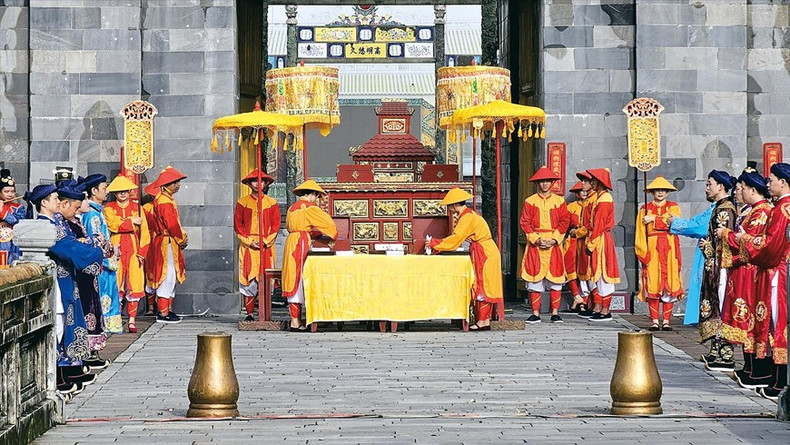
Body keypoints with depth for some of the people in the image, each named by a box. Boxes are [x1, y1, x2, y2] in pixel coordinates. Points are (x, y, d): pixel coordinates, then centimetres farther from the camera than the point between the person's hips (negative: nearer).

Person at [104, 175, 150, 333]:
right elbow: (112, 225, -12)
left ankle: (132, 320, -1)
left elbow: (144, 231, 8)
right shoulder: (109, 209, 7)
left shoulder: (137, 208, 12)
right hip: (116, 250, -1)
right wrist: (132, 222, -9)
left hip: (133, 249, 1)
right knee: (116, 284, -5)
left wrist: (142, 252, -2)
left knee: (134, 284, -3)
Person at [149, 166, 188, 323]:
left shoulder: (167, 199, 16)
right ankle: (163, 313, -6)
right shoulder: (165, 202, -17)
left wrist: (182, 237, 7)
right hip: (167, 244, -11)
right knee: (167, 276, -8)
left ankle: (167, 309, 20)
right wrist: (182, 239, -8)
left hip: (171, 243, 11)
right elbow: (172, 225, -21)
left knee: (172, 277, 14)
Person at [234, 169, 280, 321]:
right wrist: (250, 242, -6)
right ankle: (249, 314, -1)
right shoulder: (242, 203, 7)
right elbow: (238, 225, 5)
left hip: (267, 246, 0)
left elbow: (275, 225, 6)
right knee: (248, 280, -5)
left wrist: (265, 242, -7)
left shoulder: (272, 203, 8)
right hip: (248, 246, 0)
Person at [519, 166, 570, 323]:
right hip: (535, 245, 0)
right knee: (534, 279, -3)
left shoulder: (559, 201, 8)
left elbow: (564, 222, 5)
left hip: (554, 244, 0)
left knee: (555, 278, -2)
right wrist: (536, 239, -10)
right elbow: (524, 223, 2)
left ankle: (555, 313, 3)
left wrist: (554, 240, -8)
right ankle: (535, 313, 2)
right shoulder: (530, 202, 6)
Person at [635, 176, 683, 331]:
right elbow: (640, 234, 5)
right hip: (652, 249, 0)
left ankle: (666, 320, -1)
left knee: (669, 284, -4)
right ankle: (655, 321, -3)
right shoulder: (645, 209, 12)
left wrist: (654, 219, -11)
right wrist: (643, 253, -6)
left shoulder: (673, 207, 12)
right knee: (652, 285, -6)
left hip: (669, 250, 0)